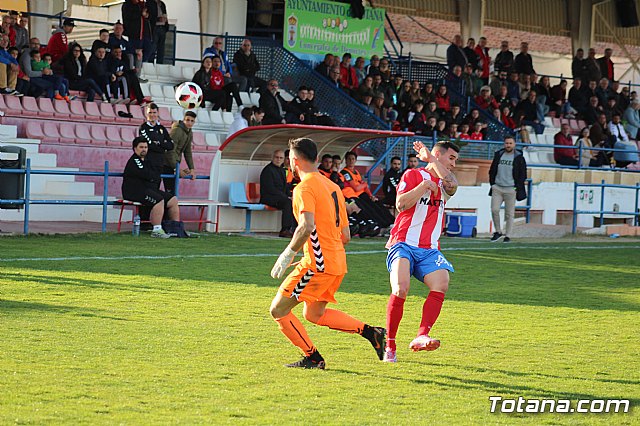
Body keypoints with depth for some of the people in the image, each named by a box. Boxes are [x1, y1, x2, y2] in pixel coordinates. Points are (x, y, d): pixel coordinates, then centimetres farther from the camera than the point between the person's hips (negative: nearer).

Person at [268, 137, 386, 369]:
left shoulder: (304, 188, -10)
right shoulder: (332, 186, 17)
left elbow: (307, 226, -27)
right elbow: (345, 236, 18)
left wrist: (288, 254, -20)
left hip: (318, 263, -9)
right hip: (338, 263, 9)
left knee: (278, 310, 0)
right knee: (314, 314, 23)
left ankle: (312, 358, 0)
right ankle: (370, 332, 11)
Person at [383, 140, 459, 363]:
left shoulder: (443, 183, 17)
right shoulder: (413, 175, 3)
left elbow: (451, 184, -8)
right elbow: (401, 204, -10)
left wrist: (430, 158, -2)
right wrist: (425, 185, -10)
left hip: (429, 250, 5)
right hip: (404, 244, -5)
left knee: (441, 284, -22)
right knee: (401, 289, -23)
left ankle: (421, 337, -30)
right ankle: (389, 346, -13)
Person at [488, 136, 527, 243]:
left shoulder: (519, 157, 1)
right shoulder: (498, 155, 11)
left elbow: (523, 174, 2)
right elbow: (492, 170, 18)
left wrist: (517, 187, -5)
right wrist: (492, 183, 8)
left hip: (511, 189, -3)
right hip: (497, 188, 3)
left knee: (509, 214, -1)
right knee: (494, 210, -7)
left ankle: (508, 236, 5)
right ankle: (498, 232, 8)